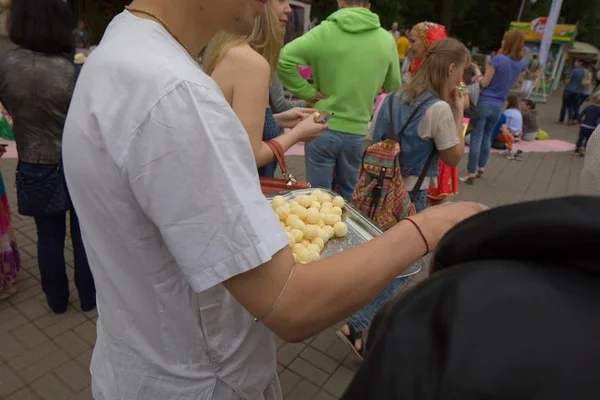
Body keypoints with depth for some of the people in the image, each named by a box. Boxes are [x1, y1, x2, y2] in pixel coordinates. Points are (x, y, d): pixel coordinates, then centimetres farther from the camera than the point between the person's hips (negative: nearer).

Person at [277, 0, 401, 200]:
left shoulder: (324, 31, -8)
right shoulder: (387, 39, 2)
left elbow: (283, 59, -16)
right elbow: (394, 87, 11)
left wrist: (308, 92, -7)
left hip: (322, 129, -2)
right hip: (357, 132, 3)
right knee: (349, 196, 20)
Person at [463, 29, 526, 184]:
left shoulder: (498, 59, -14)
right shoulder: (521, 63, 5)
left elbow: (484, 83, -10)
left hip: (484, 103, -6)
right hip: (498, 106, 6)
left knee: (476, 138, -4)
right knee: (487, 136, 21)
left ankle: (471, 174, -4)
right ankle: (480, 168, 29)